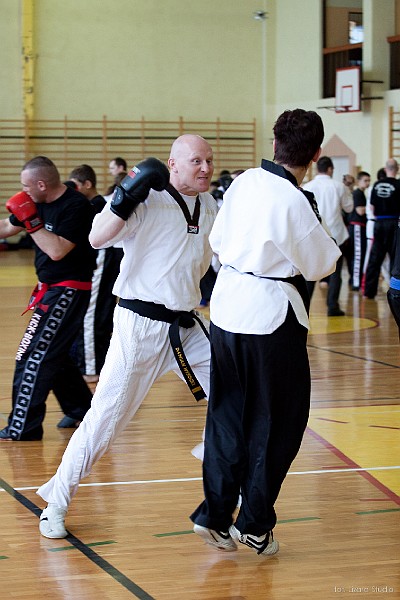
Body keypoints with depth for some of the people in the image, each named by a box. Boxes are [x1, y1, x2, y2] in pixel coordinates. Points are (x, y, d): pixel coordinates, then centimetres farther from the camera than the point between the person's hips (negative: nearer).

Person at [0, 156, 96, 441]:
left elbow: (57, 250, -26)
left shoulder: (76, 206, -19)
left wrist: (31, 220, -24)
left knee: (33, 355, -9)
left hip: (68, 291, -9)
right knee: (51, 354, 18)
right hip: (52, 289, 9)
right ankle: (82, 409, 31)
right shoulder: (41, 203, 6)